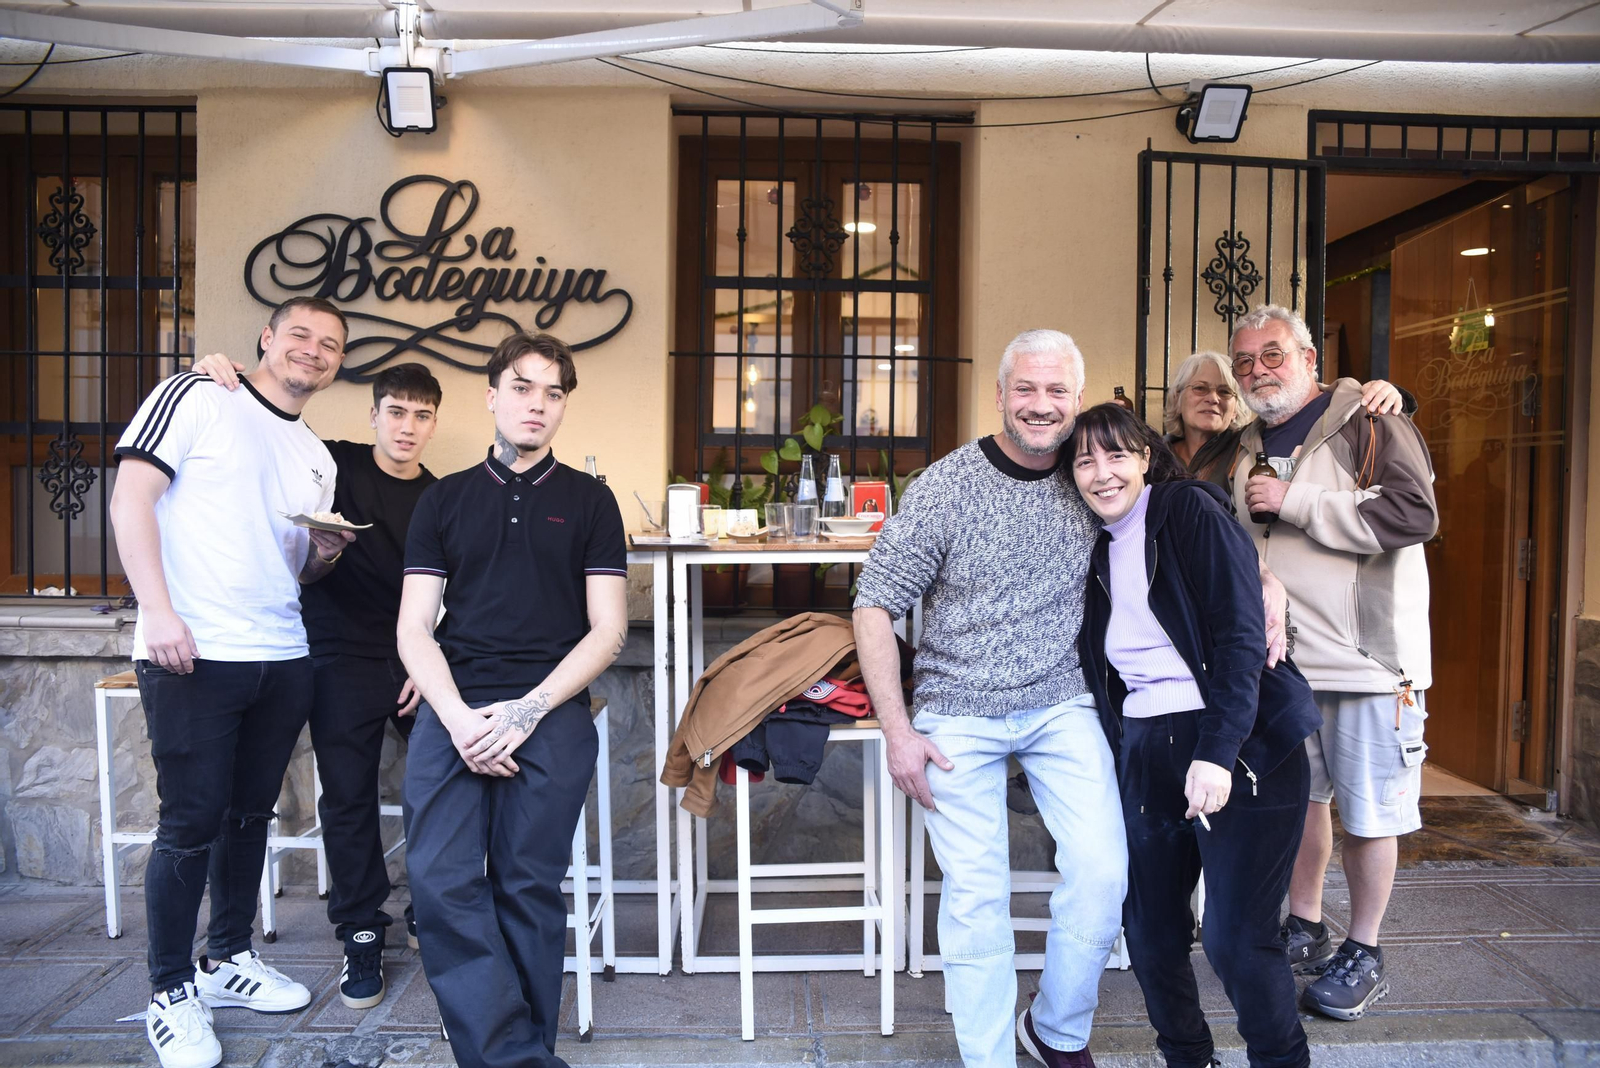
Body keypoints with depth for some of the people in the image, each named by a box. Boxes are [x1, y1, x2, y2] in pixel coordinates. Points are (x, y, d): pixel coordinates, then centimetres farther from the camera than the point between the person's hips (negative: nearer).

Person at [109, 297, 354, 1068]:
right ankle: (171, 993, 17)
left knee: (251, 814, 15)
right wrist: (159, 610, -18)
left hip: (282, 659, 7)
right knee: (192, 823, 0)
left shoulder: (319, 460, 18)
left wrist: (326, 554, -1)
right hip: (193, 656, -6)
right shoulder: (196, 399, -2)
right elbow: (131, 496, -10)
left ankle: (229, 959, 32)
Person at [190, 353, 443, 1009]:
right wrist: (224, 376, -9)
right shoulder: (332, 464, 1)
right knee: (348, 798, 3)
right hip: (343, 663, -2)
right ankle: (362, 933, 19)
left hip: (417, 664, 2)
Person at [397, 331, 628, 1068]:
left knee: (528, 888, -3)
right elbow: (414, 628, 9)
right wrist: (457, 716, -9)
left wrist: (529, 709, -9)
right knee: (441, 883, -11)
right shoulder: (443, 500, 15)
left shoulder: (588, 500, 11)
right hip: (454, 708, 2)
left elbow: (607, 630, 4)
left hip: (550, 710, -2)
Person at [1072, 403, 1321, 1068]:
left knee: (1235, 938, -5)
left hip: (1238, 745, -6)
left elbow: (1240, 634, -14)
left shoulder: (1190, 510, -7)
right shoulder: (1098, 548, 12)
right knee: (1149, 928, 7)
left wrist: (1217, 752, -20)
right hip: (1146, 750, 6)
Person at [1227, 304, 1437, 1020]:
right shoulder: (1247, 449, 12)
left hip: (1364, 658, -5)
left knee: (1368, 811, 4)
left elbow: (1416, 514, -23)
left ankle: (1363, 955, 20)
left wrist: (1294, 500, -20)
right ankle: (1304, 931, 31)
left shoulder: (1371, 426, -7)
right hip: (1279, 660, 6)